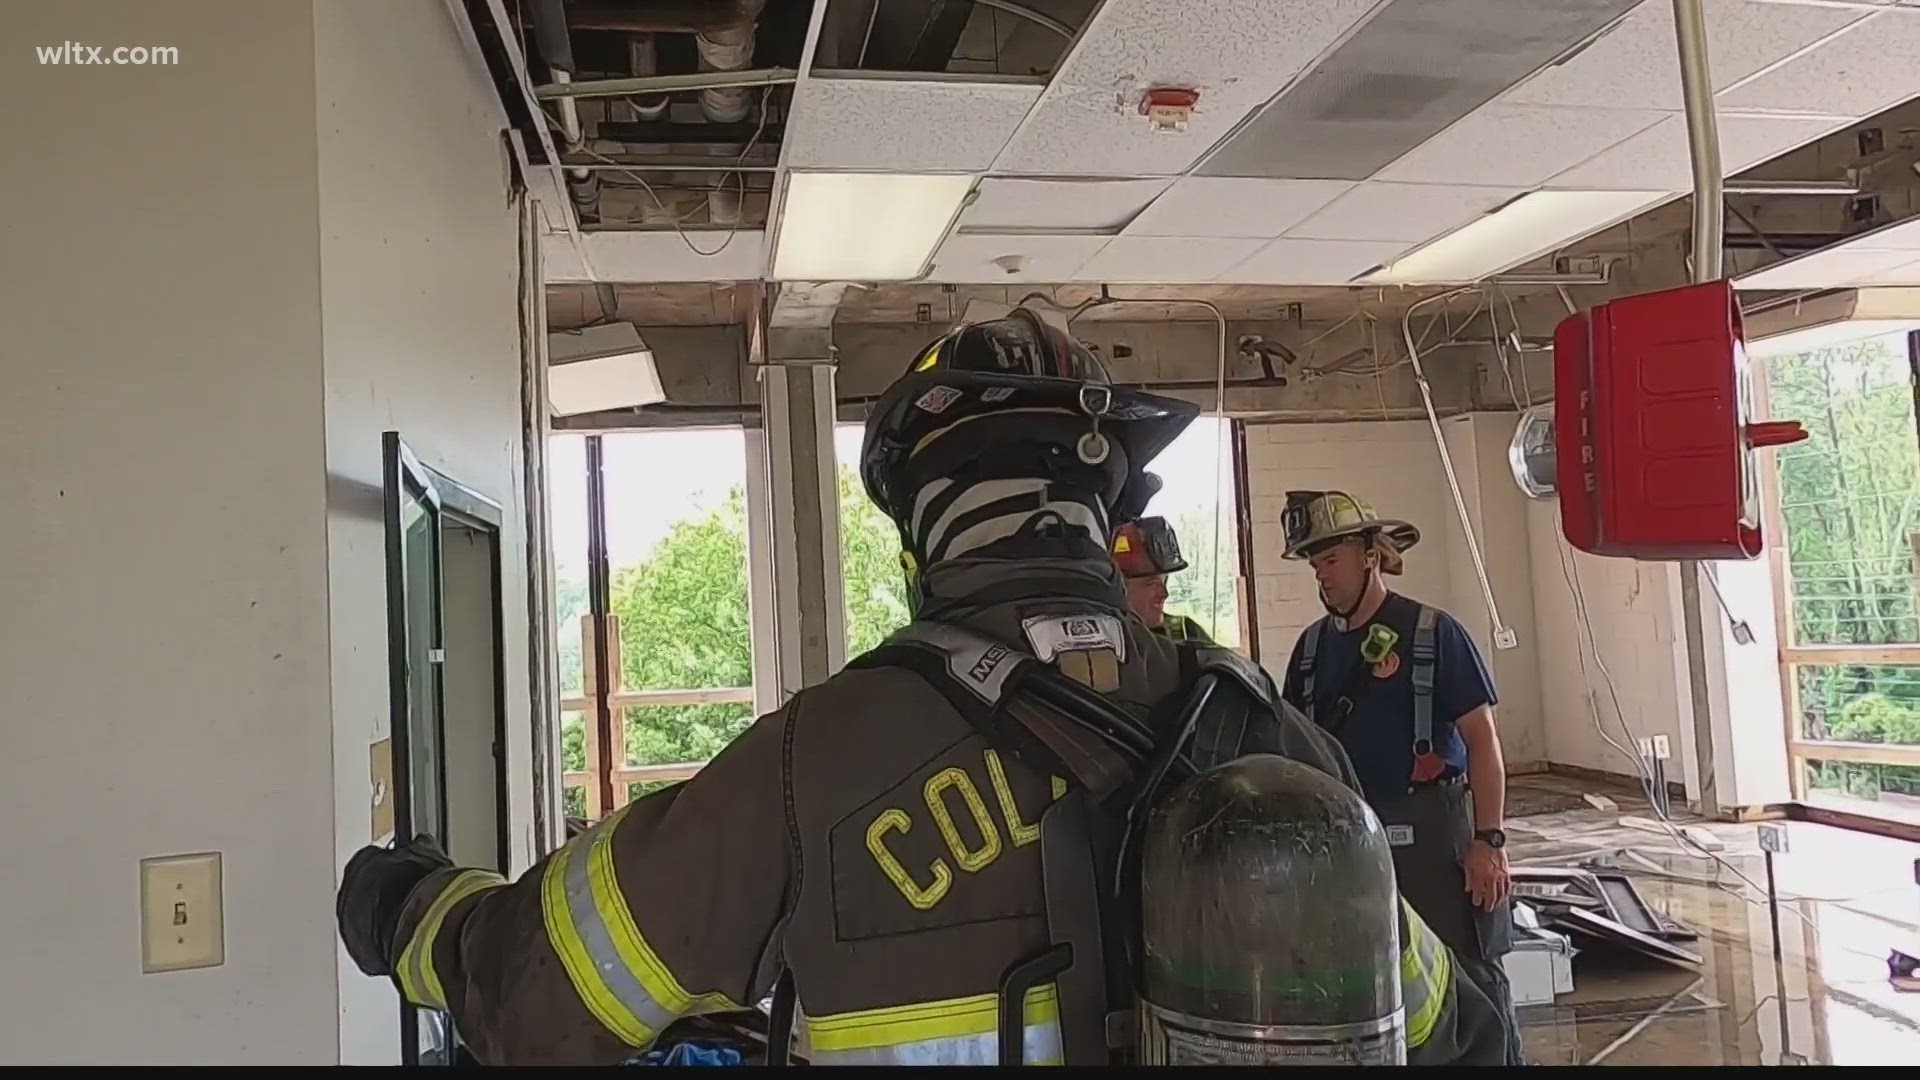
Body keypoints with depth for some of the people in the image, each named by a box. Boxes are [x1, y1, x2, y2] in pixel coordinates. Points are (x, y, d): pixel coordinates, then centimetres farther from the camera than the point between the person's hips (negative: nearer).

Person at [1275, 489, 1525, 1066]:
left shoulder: (1433, 632, -6)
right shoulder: (1313, 645, 9)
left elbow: (1482, 739, -7)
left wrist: (1489, 840, -13)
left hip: (1431, 830, -5)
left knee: (1469, 976, 2)